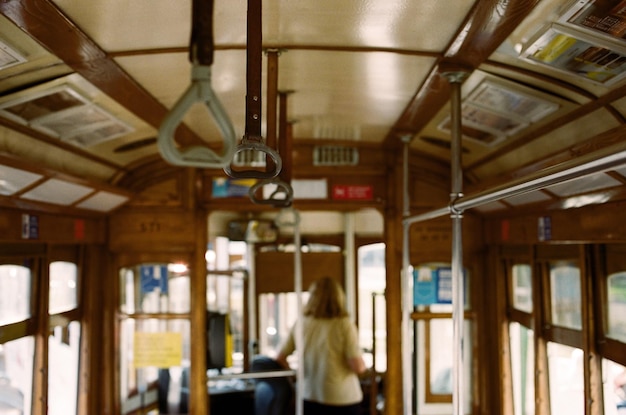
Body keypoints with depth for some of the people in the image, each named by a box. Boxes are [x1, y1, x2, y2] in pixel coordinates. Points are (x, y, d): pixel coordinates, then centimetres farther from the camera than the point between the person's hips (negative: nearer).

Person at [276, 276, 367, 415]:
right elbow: (358, 367, -14)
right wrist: (363, 363, 8)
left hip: (309, 398, 4)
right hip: (342, 400, -3)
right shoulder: (344, 324, -10)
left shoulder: (300, 323, 1)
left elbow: (280, 359, 8)